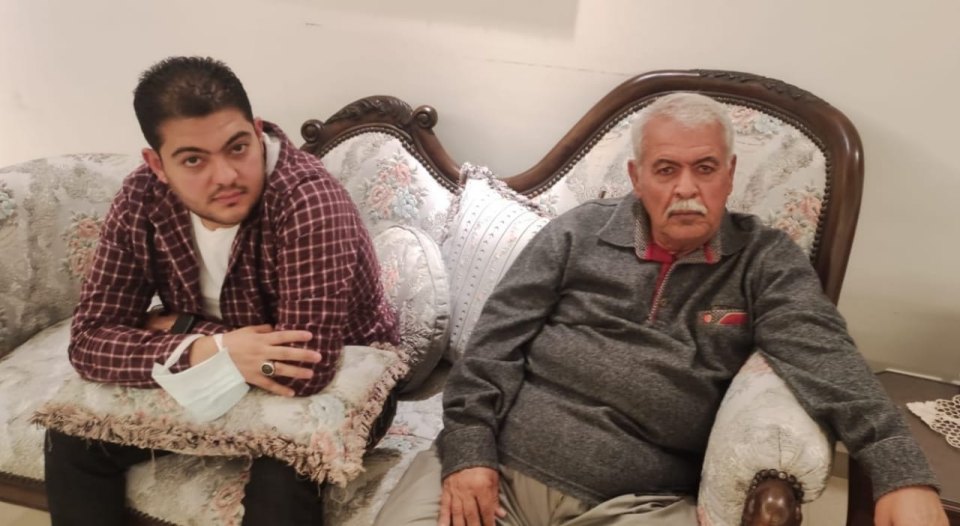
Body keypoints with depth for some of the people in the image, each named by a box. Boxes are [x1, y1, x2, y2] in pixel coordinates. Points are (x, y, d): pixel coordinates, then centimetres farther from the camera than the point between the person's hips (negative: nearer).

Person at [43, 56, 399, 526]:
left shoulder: (309, 202, -32)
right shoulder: (141, 202, -14)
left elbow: (306, 369, -38)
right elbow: (89, 339, -15)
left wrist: (180, 329, -23)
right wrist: (200, 351, -34)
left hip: (339, 385, -4)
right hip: (214, 382, 5)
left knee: (281, 474, -32)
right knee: (74, 438, -5)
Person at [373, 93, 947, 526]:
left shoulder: (767, 259, 6)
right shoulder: (579, 231, 7)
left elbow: (822, 353, -10)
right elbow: (498, 338, 4)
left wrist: (902, 473, -26)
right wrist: (467, 449, -8)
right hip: (502, 461, 1)